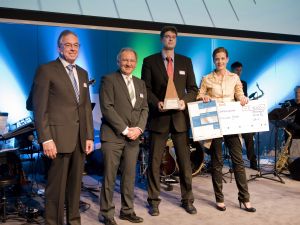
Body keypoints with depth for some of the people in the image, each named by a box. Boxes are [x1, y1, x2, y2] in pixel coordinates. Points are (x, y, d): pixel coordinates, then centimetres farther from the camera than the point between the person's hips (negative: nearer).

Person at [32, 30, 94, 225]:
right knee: (56, 186, 1)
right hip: (59, 137, -6)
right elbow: (39, 109, -8)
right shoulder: (46, 70, -2)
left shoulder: (82, 73, 17)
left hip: (80, 138, 6)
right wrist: (46, 139, -15)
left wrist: (89, 136, 9)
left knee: (75, 185, 12)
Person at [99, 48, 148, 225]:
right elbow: (107, 108, -11)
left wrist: (139, 128, -5)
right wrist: (125, 130, -14)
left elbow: (144, 108, 12)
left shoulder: (140, 84, 17)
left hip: (133, 137, 5)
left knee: (130, 176, 10)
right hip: (113, 136, -5)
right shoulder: (109, 80, -2)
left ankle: (127, 210, 22)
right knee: (109, 177, 1)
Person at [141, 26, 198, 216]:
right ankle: (154, 201, 17)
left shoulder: (186, 61, 10)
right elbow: (145, 89, 1)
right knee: (154, 162, 4)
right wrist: (156, 102, -16)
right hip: (158, 116, -1)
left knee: (185, 161, 7)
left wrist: (185, 100, -10)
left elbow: (193, 89, 9)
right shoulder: (150, 61, 4)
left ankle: (187, 200, 21)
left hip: (180, 117, 2)